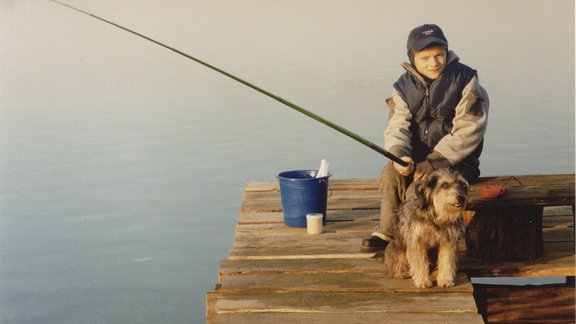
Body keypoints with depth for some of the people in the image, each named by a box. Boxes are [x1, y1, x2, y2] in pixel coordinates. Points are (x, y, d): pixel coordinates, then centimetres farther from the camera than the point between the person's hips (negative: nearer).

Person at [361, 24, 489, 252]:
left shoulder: (465, 80, -8)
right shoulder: (404, 86, 5)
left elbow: (468, 130, -15)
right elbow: (396, 127, -5)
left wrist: (434, 162, -22)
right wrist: (400, 155, -29)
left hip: (457, 161, -4)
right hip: (417, 156, 4)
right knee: (391, 173, -26)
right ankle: (387, 232, -8)